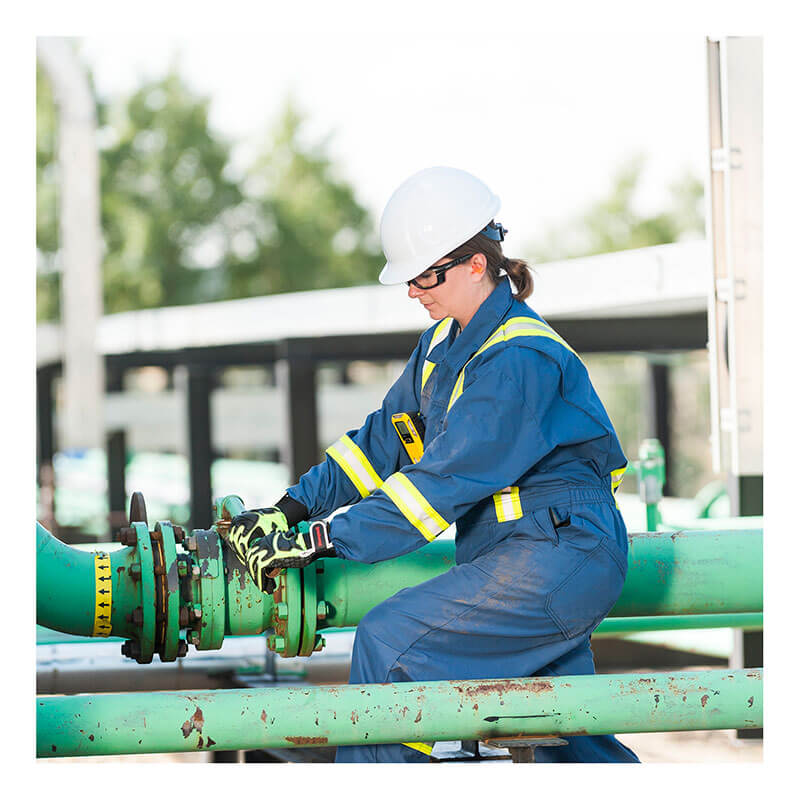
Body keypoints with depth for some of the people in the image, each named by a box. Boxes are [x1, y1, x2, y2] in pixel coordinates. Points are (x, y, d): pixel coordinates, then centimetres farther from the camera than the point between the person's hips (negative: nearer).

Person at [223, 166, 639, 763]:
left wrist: (323, 541, -25)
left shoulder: (519, 357, -20)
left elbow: (447, 480, -25)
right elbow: (384, 439, 15)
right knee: (568, 739, 14)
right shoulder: (445, 343, 10)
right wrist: (293, 508, 3)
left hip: (557, 557, -10)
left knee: (390, 640, -16)